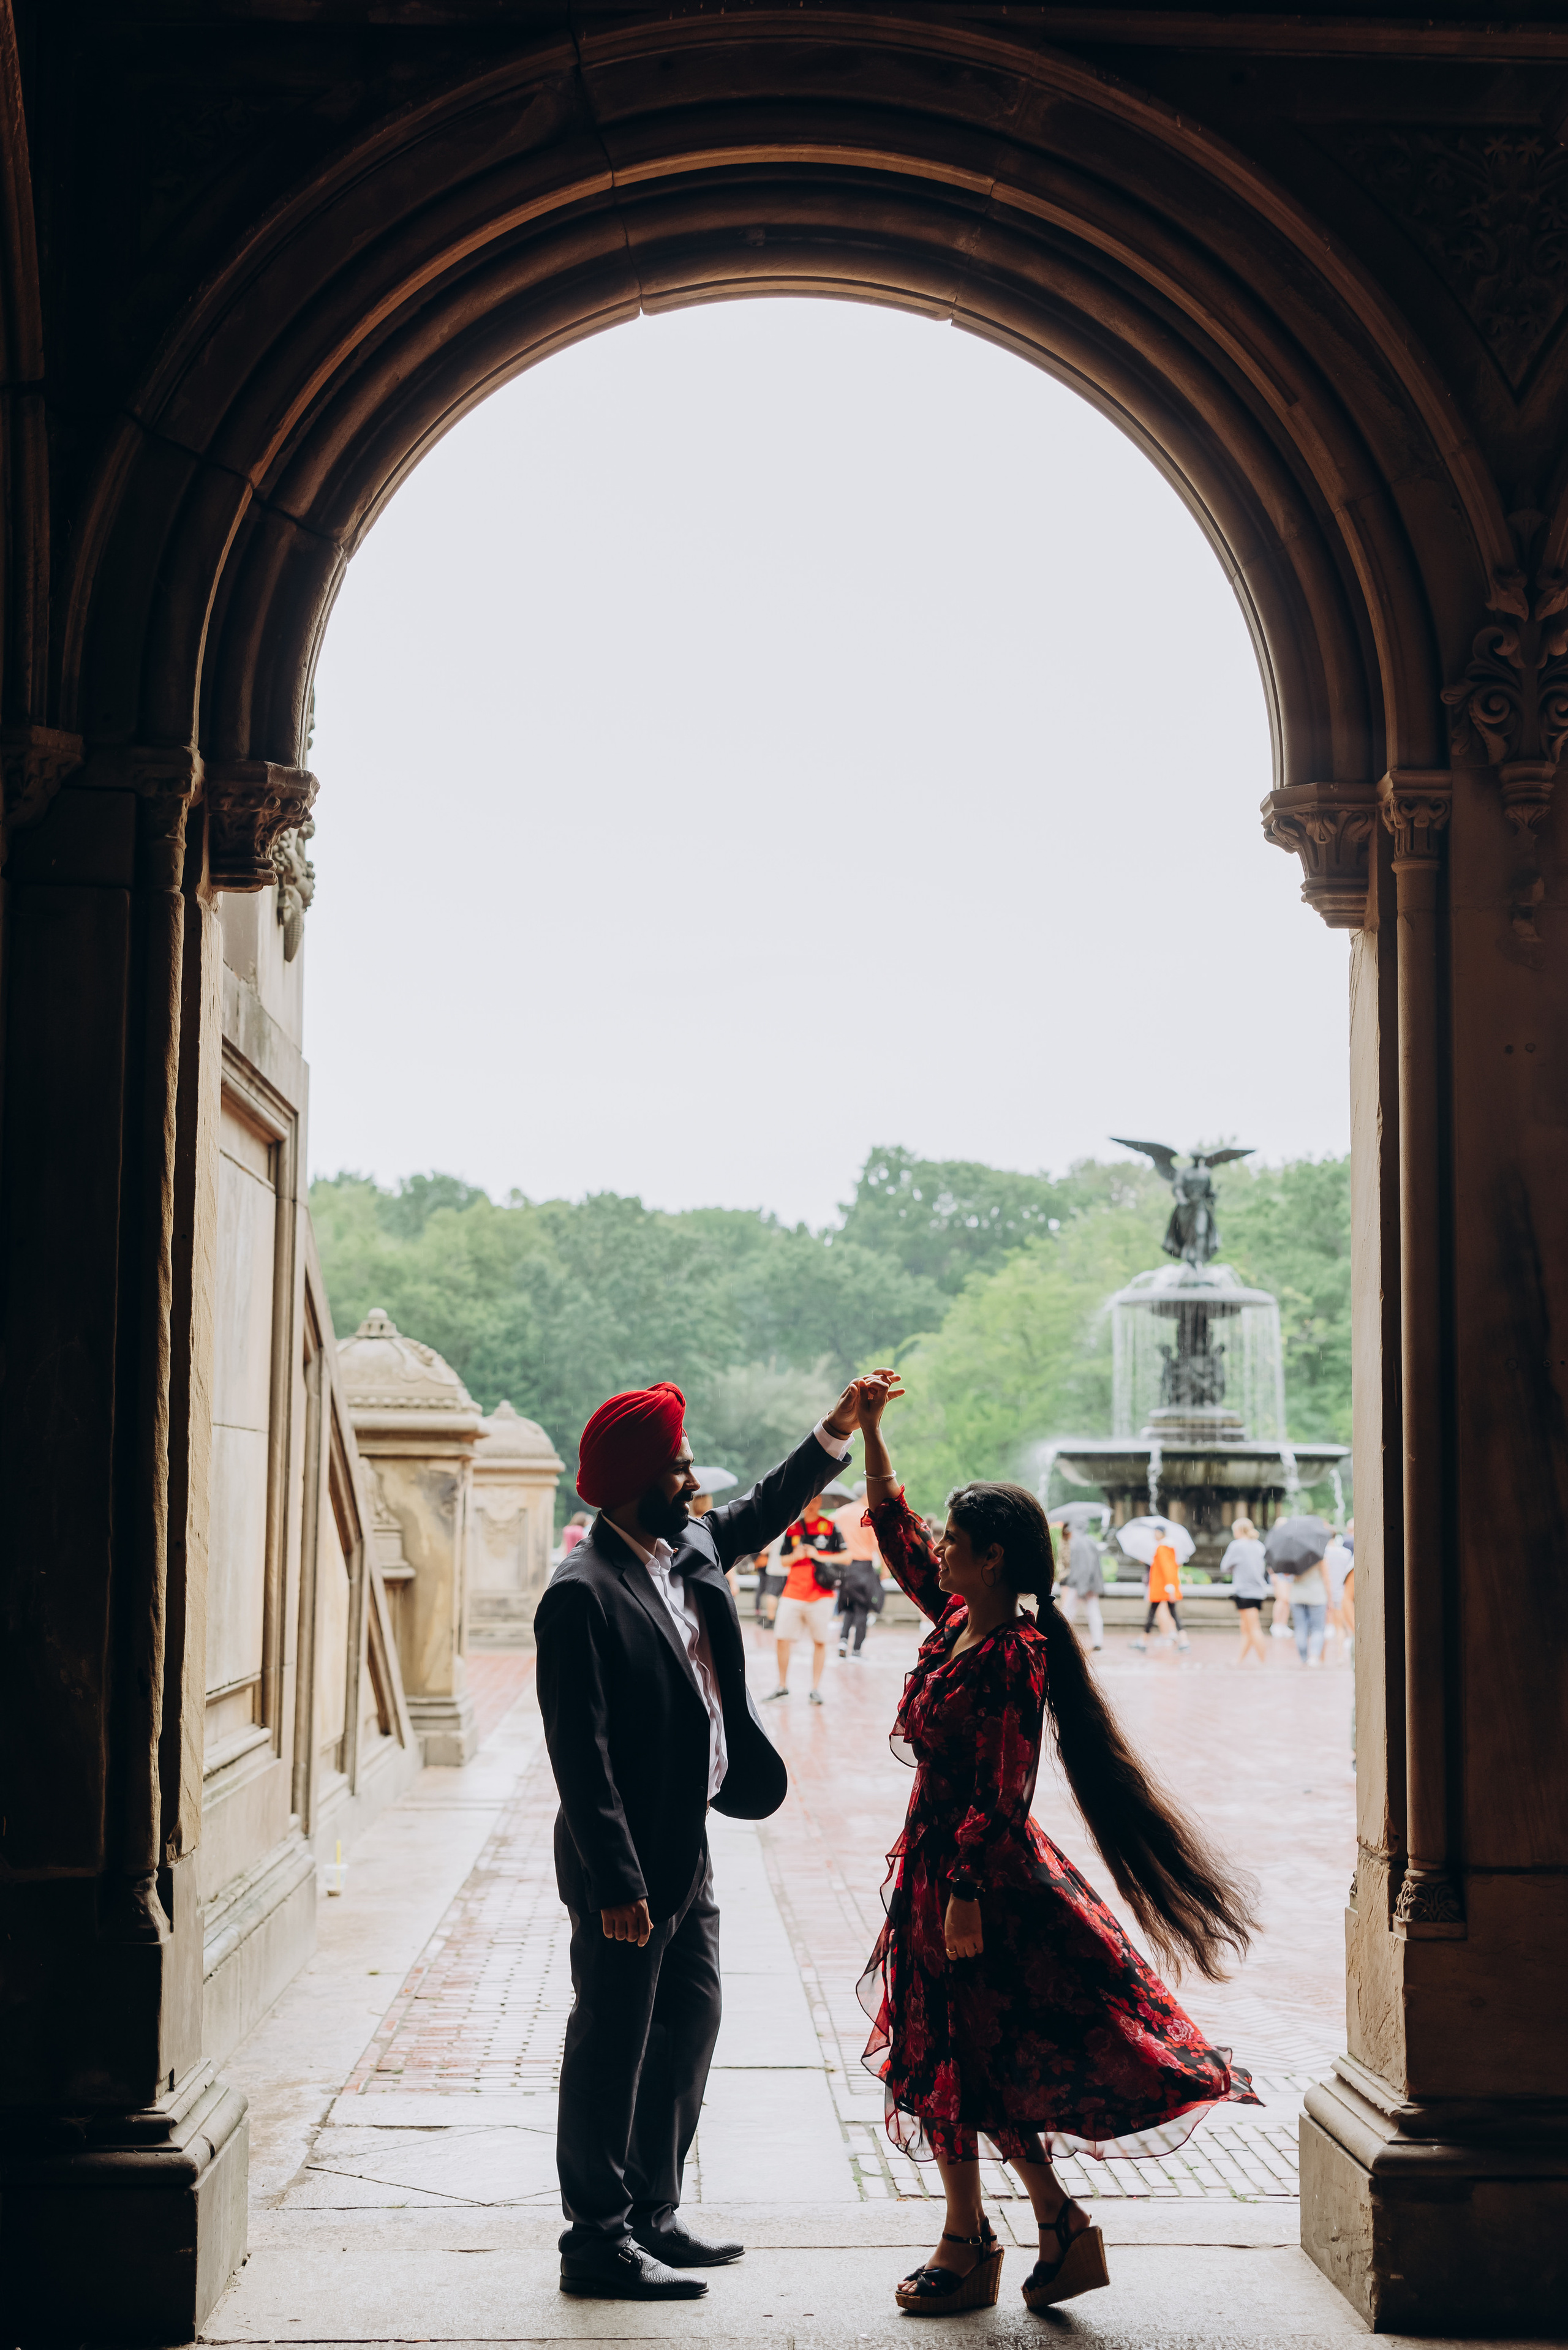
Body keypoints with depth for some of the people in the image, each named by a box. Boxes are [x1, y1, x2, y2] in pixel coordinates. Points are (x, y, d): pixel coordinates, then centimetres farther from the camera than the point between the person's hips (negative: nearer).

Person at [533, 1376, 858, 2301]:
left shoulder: (692, 1549, 6)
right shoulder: (582, 1593, -20)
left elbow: (763, 1513, 26)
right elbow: (580, 1752, -23)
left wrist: (840, 1427, 19)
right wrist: (617, 1881, -24)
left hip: (687, 1848, 9)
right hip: (626, 1864, -9)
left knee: (690, 2025, 17)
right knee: (613, 2044, 1)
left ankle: (652, 2215, 30)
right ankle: (598, 2240, 13)